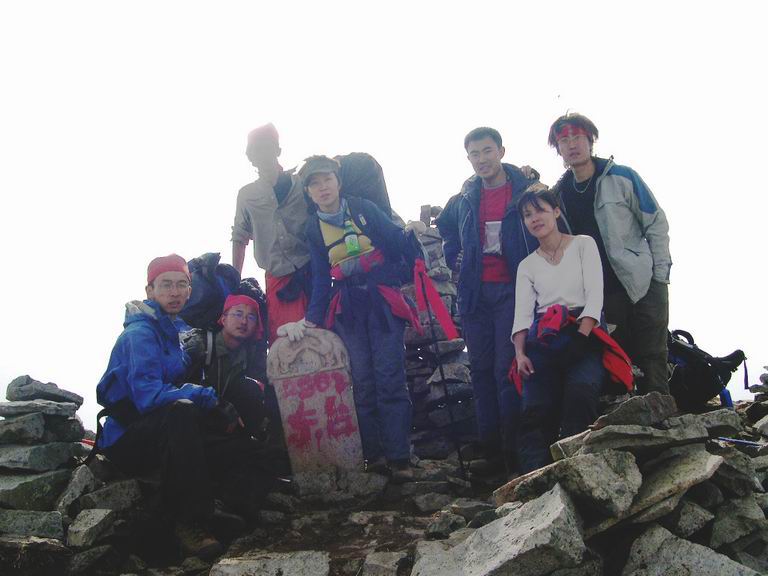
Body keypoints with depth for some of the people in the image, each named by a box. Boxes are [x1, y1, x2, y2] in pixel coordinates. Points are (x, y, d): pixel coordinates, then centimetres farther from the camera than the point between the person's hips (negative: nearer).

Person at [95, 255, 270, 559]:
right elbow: (147, 395, -29)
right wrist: (208, 397, -31)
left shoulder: (179, 330, 12)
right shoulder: (140, 333, -15)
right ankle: (192, 521, -33)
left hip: (166, 435, 8)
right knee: (181, 412, -38)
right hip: (128, 439, -8)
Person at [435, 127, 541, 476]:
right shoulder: (464, 200, 12)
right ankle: (492, 453, 14)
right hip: (475, 293, 5)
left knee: (506, 371, -10)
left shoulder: (526, 191, -2)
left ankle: (514, 453, -1)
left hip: (512, 290, -5)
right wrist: (454, 258, 18)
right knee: (481, 371, 7)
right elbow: (446, 227, 31)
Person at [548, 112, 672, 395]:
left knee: (651, 361, -2)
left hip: (643, 284, -3)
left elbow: (656, 224, -2)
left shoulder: (621, 178, -3)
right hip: (603, 293, 3)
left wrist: (660, 274, -6)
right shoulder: (559, 192, 7)